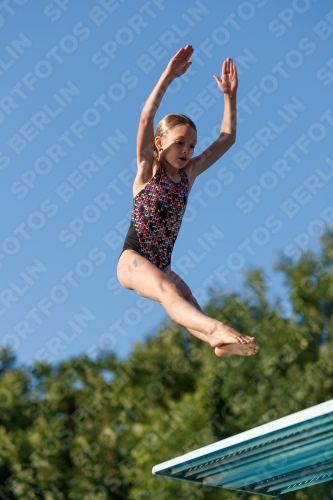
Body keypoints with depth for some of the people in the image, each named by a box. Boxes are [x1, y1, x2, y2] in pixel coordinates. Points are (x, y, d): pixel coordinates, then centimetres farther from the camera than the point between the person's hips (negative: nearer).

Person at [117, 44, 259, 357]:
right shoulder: (147, 170, 1)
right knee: (168, 290, -35)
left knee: (189, 306, -24)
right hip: (132, 260, -6)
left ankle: (220, 341, -52)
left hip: (162, 266, 6)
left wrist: (229, 95, 4)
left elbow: (227, 138, 12)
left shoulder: (189, 173, 13)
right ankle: (215, 329, -61)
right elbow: (146, 118, -14)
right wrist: (168, 77, -20)